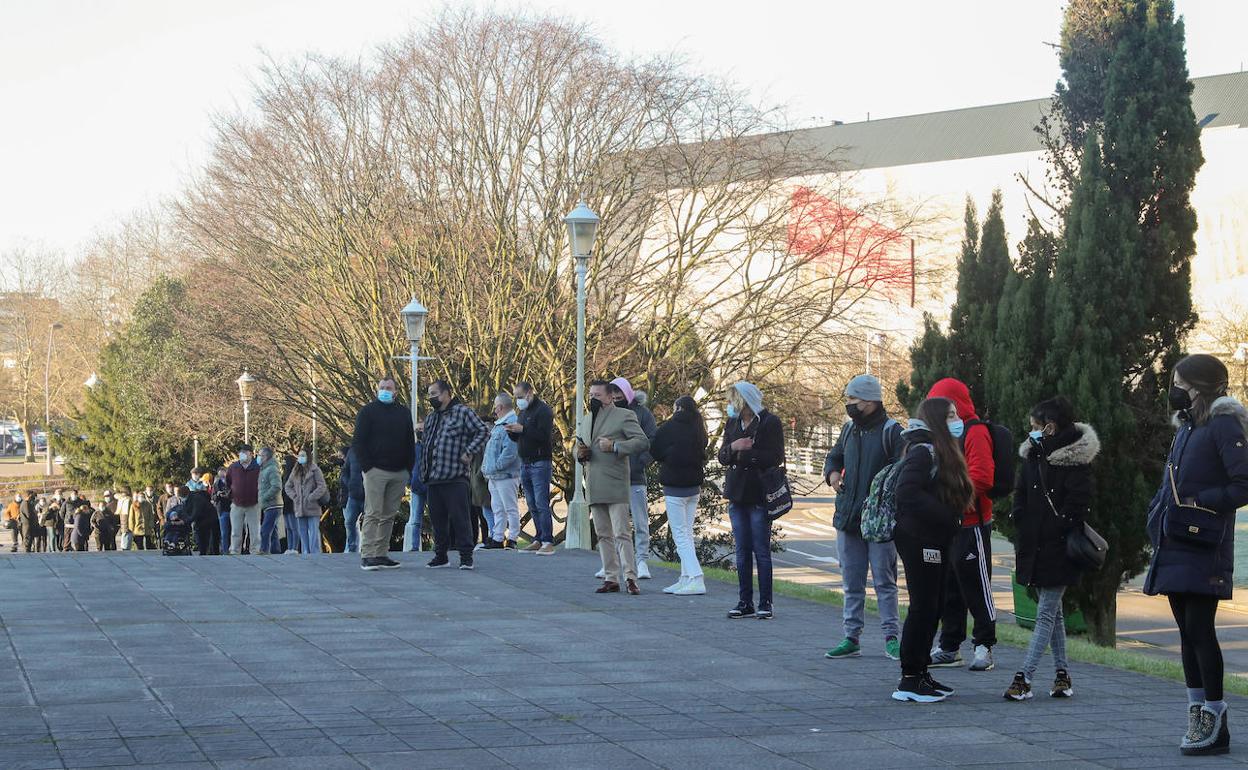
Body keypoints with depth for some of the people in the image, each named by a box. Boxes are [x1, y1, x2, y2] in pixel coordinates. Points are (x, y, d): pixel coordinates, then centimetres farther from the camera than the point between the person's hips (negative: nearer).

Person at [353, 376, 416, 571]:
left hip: (399, 474, 5)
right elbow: (358, 442, -2)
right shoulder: (368, 411, 2)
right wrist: (367, 467, -11)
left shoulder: (404, 413, 16)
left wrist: (409, 469, 7)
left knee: (389, 515, 6)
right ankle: (367, 556, -10)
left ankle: (382, 554, 9)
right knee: (373, 514, -9)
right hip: (376, 471, -5)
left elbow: (410, 443, 18)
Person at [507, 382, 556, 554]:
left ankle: (548, 542, -13)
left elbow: (544, 436, -19)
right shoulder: (524, 411, 19)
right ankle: (538, 539, 13)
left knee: (541, 504, -12)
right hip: (525, 464, 9)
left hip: (540, 463, -9)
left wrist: (522, 429, -20)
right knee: (532, 505, 9)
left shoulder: (543, 410, -8)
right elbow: (518, 438, 23)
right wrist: (512, 432, 1)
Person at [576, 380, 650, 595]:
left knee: (621, 533, -10)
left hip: (615, 485, -7)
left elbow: (643, 442, -9)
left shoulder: (624, 416, -2)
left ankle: (630, 578, -9)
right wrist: (580, 453, 4)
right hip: (594, 486, 7)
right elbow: (577, 446, 29)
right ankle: (611, 578, 11)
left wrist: (614, 446, -17)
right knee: (603, 535, 8)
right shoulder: (584, 420, 20)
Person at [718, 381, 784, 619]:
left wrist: (744, 454, -13)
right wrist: (733, 447, -13)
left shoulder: (770, 422, -6)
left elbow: (775, 457, -13)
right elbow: (722, 457, 9)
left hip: (759, 495, -6)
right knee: (742, 551, 7)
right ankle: (745, 602, 12)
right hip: (737, 493, 6)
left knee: (761, 550, -3)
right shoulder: (732, 424, 14)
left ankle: (765, 604, 3)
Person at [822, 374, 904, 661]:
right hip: (847, 519, 7)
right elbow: (835, 456, 27)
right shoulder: (849, 429, 13)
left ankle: (891, 638, 6)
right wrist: (832, 472, 5)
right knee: (852, 584, 10)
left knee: (885, 581, 0)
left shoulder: (892, 431, -9)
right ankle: (851, 638, 16)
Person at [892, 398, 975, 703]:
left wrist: (950, 520, 4)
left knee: (932, 609, 13)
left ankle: (920, 673, 20)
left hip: (937, 540, 10)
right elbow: (908, 492, -25)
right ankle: (909, 680, -2)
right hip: (920, 540, -10)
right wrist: (947, 516, -21)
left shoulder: (943, 451, 18)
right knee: (923, 608, -7)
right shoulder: (924, 451, -14)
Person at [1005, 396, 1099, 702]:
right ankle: (1062, 673, 23)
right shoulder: (1032, 455, 11)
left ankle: (1024, 677, -11)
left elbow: (1078, 504, -14)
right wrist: (1021, 540, 3)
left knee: (1046, 613, -6)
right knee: (1053, 611, 14)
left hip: (1057, 548, -7)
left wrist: (1058, 533, -15)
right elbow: (1021, 497, 13)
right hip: (1035, 546, 7)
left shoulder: (1076, 459, -10)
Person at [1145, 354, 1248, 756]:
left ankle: (1214, 721, -5)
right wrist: (1158, 513, 8)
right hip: (1175, 550, 9)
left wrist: (1199, 505, -17)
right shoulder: (1187, 428, 18)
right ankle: (1198, 716, 15)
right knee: (1188, 632, 9)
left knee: (1199, 630, -10)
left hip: (1202, 551, -9)